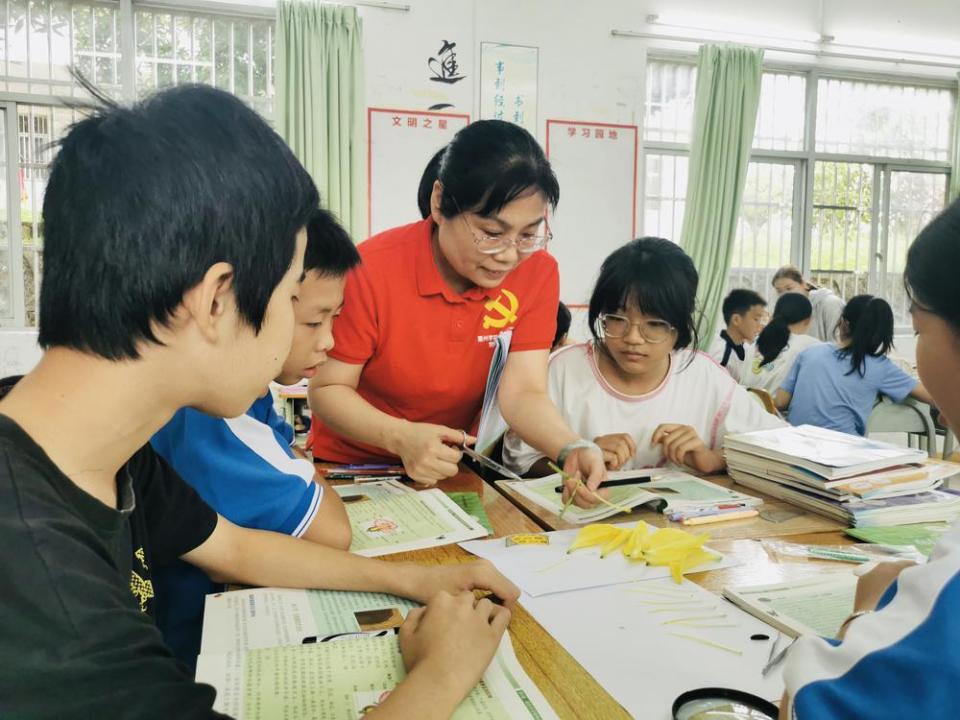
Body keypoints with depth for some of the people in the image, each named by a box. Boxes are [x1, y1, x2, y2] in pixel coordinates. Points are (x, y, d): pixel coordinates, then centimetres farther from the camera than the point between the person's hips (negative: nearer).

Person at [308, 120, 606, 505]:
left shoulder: (538, 273, -12)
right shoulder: (370, 271, -21)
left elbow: (523, 392, -15)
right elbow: (327, 389, -14)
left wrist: (572, 449, -34)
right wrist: (400, 437, -30)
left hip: (454, 472, 2)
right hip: (352, 469, -2)